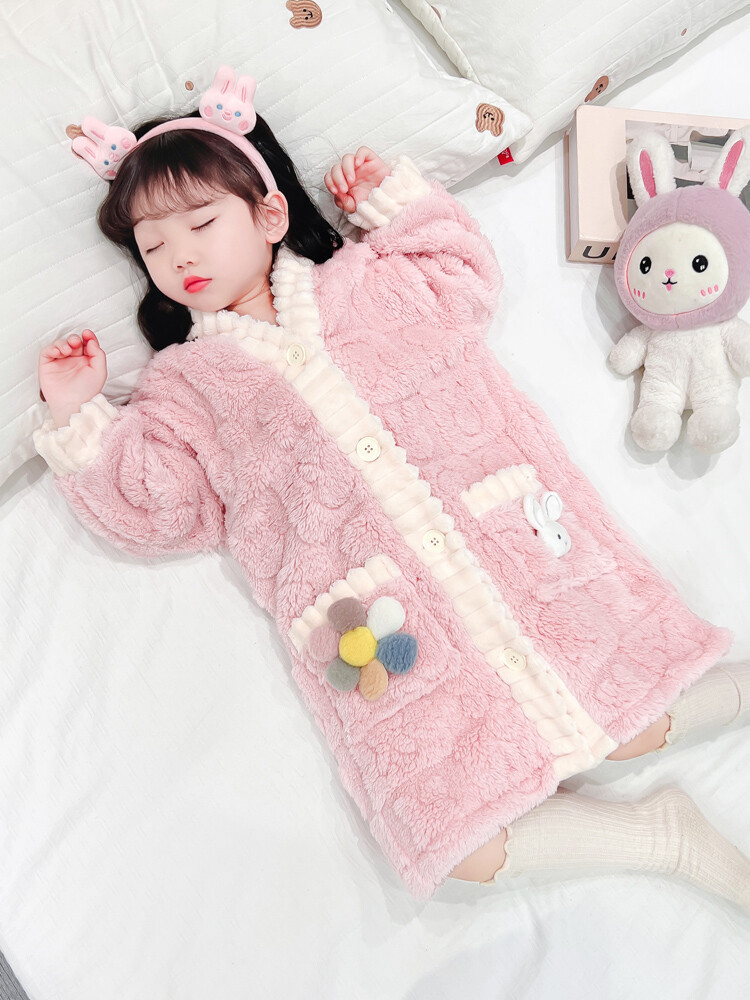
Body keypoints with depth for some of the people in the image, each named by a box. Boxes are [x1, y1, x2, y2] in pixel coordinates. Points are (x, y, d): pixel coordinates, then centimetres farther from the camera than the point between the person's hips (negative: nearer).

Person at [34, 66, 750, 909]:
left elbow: (466, 278, 27)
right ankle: (662, 837, 8)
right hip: (379, 620, 0)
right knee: (463, 842, -12)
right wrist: (79, 418, 1)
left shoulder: (367, 282, 20)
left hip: (515, 544, 1)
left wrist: (390, 199, 24)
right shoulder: (185, 382, 16)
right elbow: (151, 506, 10)